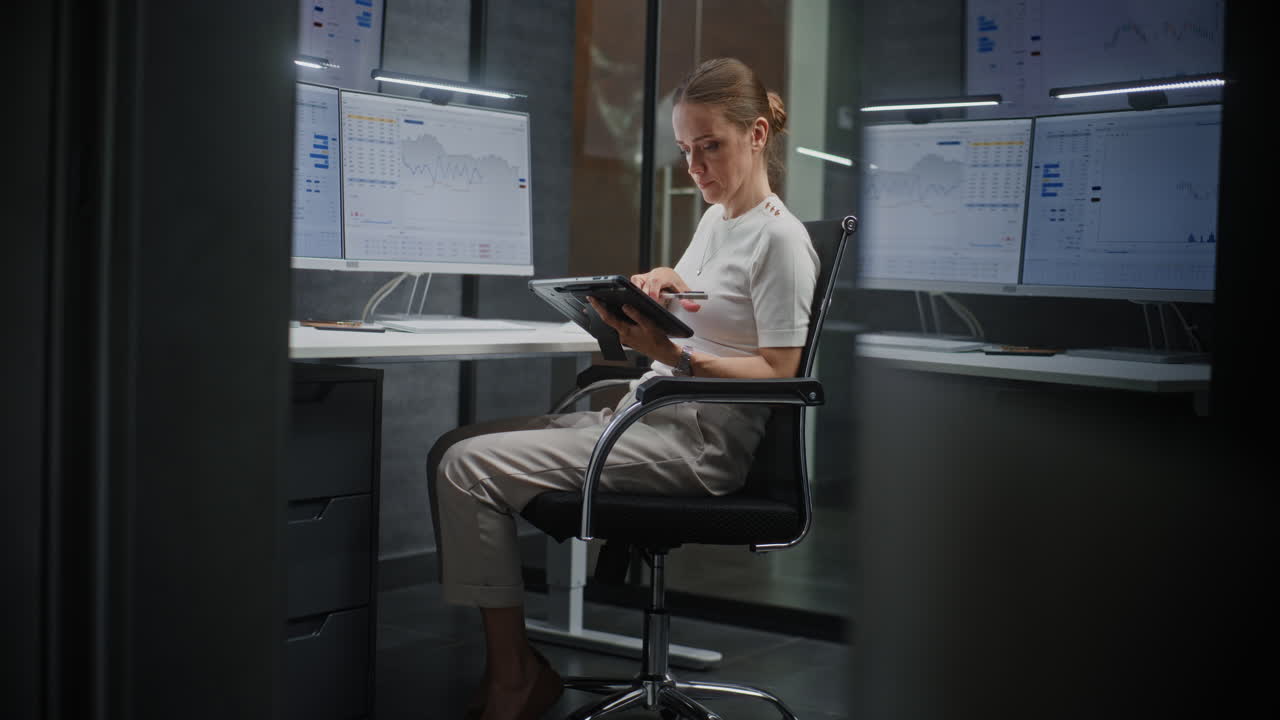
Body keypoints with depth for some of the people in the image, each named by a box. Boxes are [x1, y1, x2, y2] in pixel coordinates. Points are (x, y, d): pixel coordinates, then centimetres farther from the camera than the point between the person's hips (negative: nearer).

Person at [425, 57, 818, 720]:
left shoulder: (781, 238, -9)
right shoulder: (714, 219, 18)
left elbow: (779, 373, -15)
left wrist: (674, 356, -26)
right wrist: (664, 282, 10)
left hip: (701, 440, -10)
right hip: (644, 415, 10)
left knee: (468, 468, -18)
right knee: (452, 450, 2)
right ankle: (515, 666, -3)